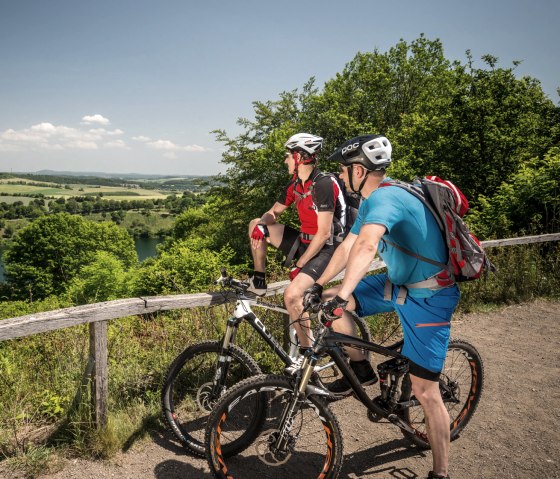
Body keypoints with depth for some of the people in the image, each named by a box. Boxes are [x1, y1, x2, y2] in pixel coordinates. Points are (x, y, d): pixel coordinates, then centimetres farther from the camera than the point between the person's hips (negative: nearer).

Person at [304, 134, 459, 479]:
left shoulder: (384, 197, -26)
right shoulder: (374, 200, 6)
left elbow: (366, 246, -45)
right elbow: (347, 246, 9)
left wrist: (343, 295, -50)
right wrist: (319, 286, 6)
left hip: (429, 298, -8)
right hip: (399, 283, 9)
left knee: (425, 392, -3)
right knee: (331, 303, 0)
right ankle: (360, 368, 19)